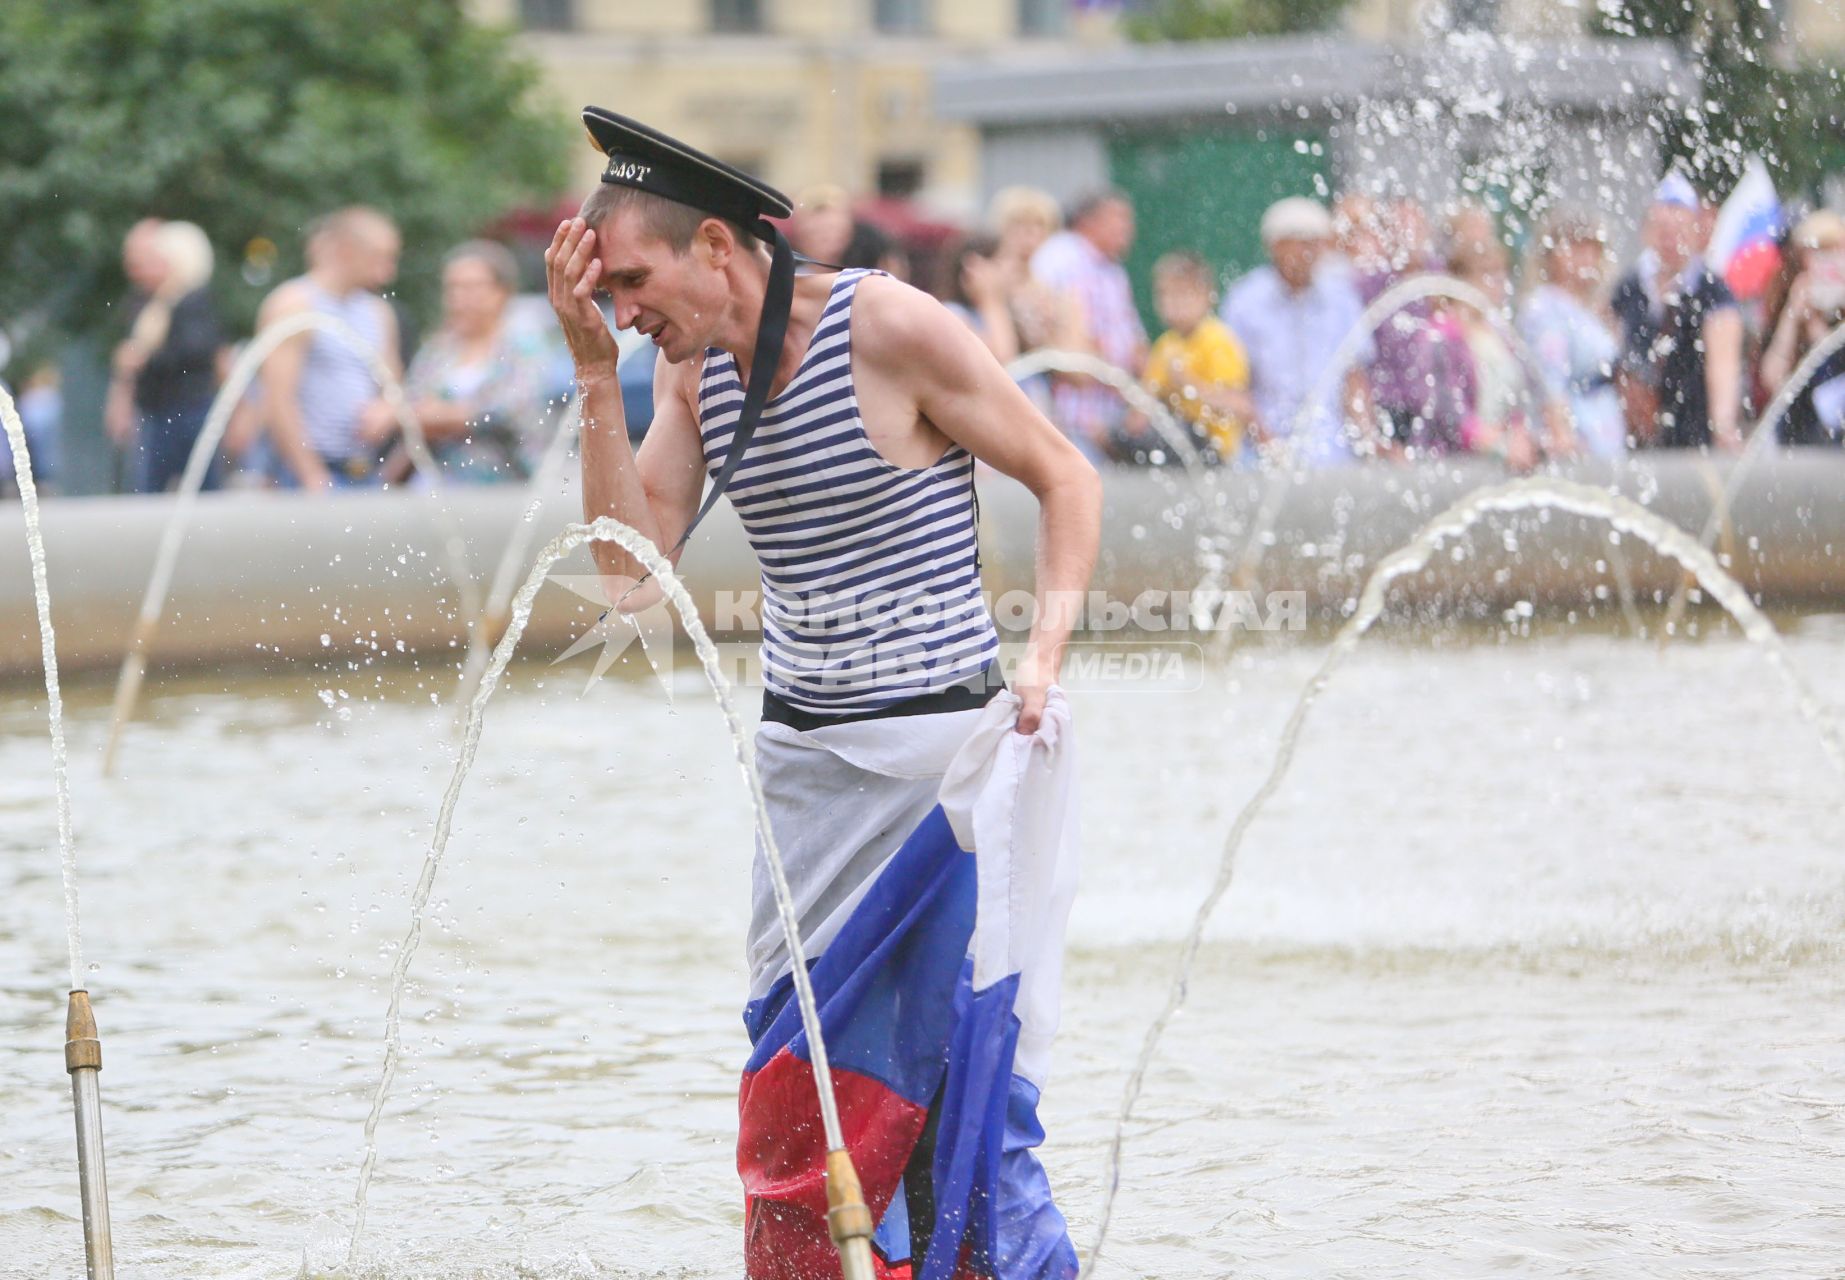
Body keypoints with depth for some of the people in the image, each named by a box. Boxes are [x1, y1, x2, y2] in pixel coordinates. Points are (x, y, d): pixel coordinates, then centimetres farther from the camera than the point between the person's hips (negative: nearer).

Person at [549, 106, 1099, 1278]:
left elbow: (1065, 475, -5)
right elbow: (632, 570, -2)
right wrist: (597, 375, -9)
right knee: (798, 1085, 6)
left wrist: (1046, 652, -16)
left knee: (956, 1086, -8)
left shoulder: (890, 326, -13)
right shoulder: (693, 365, 5)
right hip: (805, 761, 7)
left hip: (941, 753, -7)